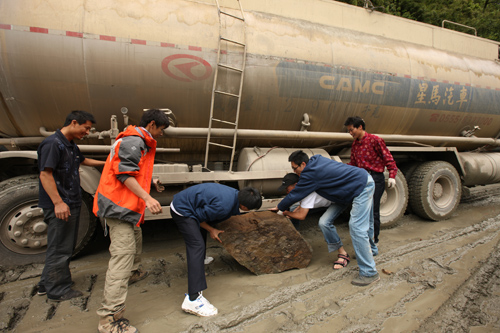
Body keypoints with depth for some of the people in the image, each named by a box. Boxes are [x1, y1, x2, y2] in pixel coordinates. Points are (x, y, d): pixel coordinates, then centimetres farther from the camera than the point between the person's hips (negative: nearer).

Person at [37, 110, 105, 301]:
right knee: (59, 248, 1)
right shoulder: (52, 144, -16)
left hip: (72, 204, 10)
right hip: (59, 207, -10)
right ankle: (57, 290, 15)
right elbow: (45, 174, -21)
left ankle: (47, 285, 33)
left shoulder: (71, 146, 15)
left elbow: (82, 160, 35)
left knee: (67, 246, 18)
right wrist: (58, 203, -25)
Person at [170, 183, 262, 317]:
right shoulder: (223, 206, -30)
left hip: (181, 200, 10)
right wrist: (211, 230, -4)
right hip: (182, 210, -10)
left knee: (201, 232, 29)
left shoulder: (235, 194, -4)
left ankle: (199, 260, 58)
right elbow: (199, 216, -17)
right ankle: (193, 299, -20)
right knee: (197, 245, -17)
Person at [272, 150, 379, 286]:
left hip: (362, 188, -10)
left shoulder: (310, 174, -19)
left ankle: (369, 273, -6)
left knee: (357, 228, -12)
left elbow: (294, 195, -9)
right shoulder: (316, 159, 6)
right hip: (366, 179, 10)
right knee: (365, 223, 27)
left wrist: (279, 207, 7)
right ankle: (371, 250, 50)